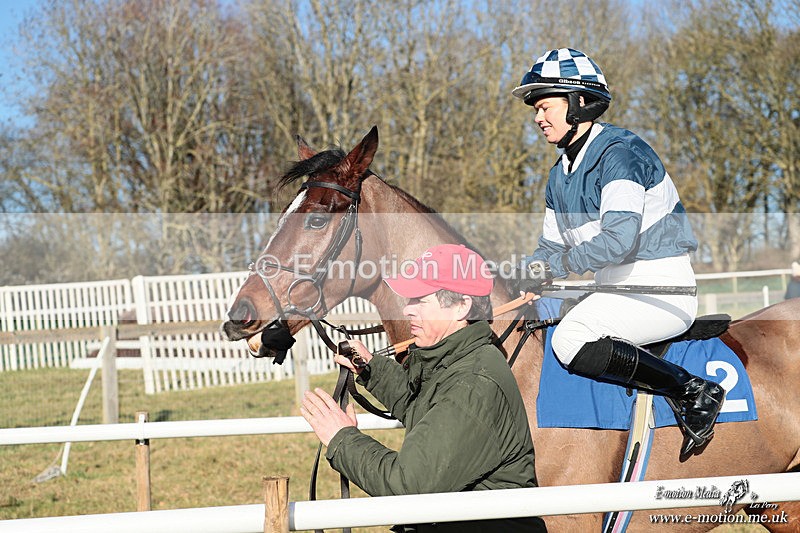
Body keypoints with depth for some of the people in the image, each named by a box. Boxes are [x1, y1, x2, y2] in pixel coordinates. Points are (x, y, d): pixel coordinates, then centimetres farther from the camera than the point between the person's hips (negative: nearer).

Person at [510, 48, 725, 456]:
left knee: (570, 339, -28)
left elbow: (619, 240, -27)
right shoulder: (559, 176, 14)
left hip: (660, 288, -10)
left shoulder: (619, 153, -15)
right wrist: (530, 273, -4)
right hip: (615, 290, 10)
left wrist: (554, 266, -19)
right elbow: (552, 246, 18)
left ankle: (692, 392, -22)